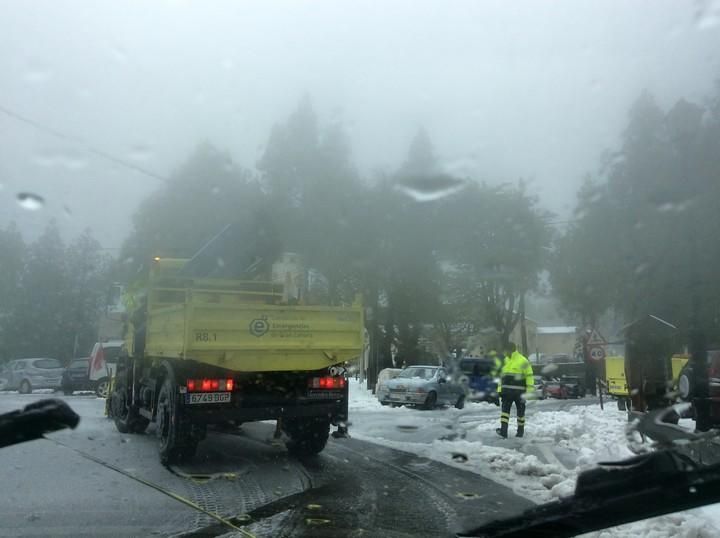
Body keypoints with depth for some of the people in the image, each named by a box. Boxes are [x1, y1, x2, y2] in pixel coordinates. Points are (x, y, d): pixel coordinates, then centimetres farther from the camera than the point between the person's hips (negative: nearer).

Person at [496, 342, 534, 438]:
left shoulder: (523, 361, -6)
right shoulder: (505, 361, 14)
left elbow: (529, 375, -6)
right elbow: (502, 375, 21)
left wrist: (529, 390, -11)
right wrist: (500, 389, 16)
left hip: (519, 391, -5)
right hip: (507, 390, 5)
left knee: (520, 411, 7)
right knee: (505, 409, -6)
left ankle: (520, 431, 22)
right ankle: (503, 431, -12)